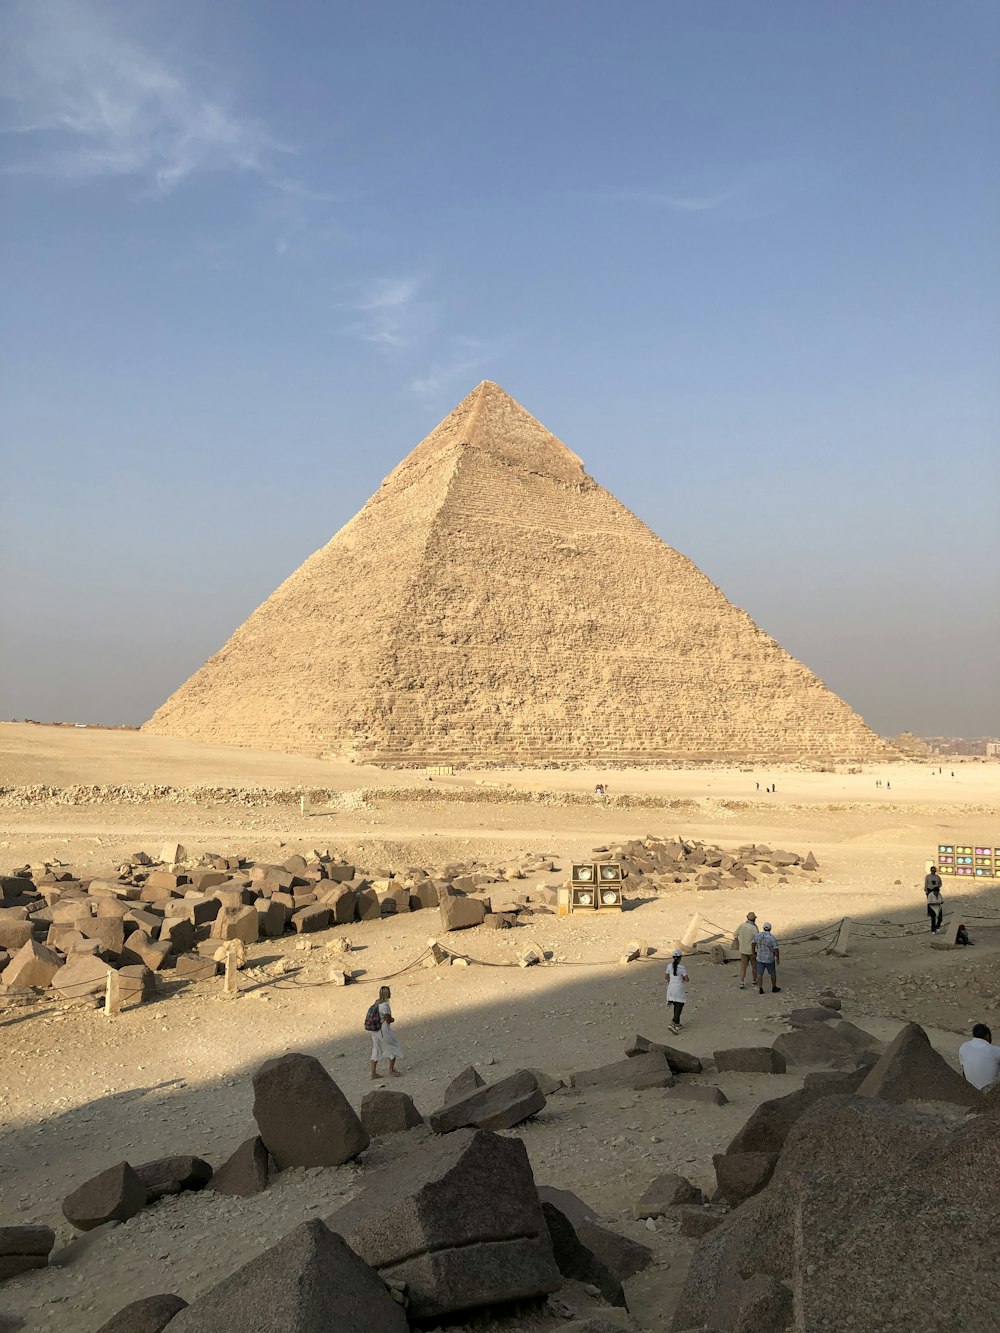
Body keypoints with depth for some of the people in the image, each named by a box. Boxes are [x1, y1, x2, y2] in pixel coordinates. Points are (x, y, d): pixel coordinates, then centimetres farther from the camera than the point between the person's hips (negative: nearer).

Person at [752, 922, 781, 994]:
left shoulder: (758, 935, -9)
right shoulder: (772, 938, -22)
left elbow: (753, 944, 4)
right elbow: (776, 950, -18)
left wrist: (754, 953, 19)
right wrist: (777, 959, -2)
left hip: (760, 958, 2)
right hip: (769, 959, -2)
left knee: (759, 974, 10)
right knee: (773, 973, 18)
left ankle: (760, 989, 8)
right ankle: (774, 988, 28)